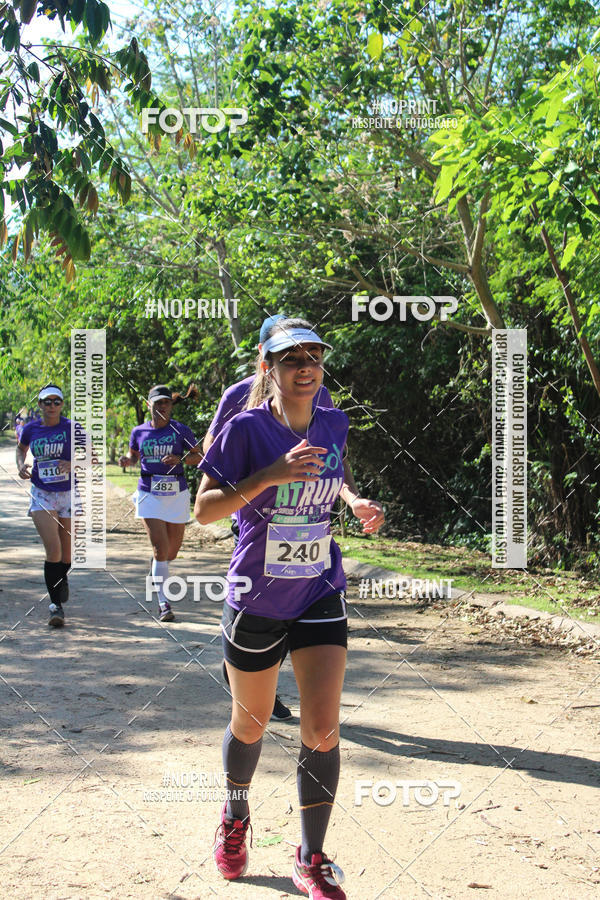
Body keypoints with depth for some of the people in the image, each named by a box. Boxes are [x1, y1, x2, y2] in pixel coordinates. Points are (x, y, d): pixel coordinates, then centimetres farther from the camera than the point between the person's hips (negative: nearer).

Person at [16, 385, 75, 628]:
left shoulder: (72, 428, -6)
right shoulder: (31, 428, 1)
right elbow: (21, 447, 22)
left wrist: (73, 465, -21)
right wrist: (21, 465, 2)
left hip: (69, 494, 0)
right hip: (41, 495, 0)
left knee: (66, 552, 11)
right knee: (53, 549, -15)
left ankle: (62, 579, 46)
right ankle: (55, 605, -7)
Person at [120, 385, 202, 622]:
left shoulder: (181, 431, -3)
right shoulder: (139, 432, 2)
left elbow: (197, 457, 4)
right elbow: (133, 455, 18)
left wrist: (180, 459, -15)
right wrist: (127, 460, -5)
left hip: (177, 494, 1)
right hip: (149, 494, 0)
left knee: (172, 552, 10)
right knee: (160, 549, -13)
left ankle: (157, 567, 47)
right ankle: (163, 602, -7)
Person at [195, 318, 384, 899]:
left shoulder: (334, 425, 1)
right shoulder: (246, 428, -13)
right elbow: (204, 509, -16)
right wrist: (269, 475, -26)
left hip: (320, 596, 3)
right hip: (256, 602, -2)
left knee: (322, 730, -6)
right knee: (251, 724, 14)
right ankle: (235, 815, 46)